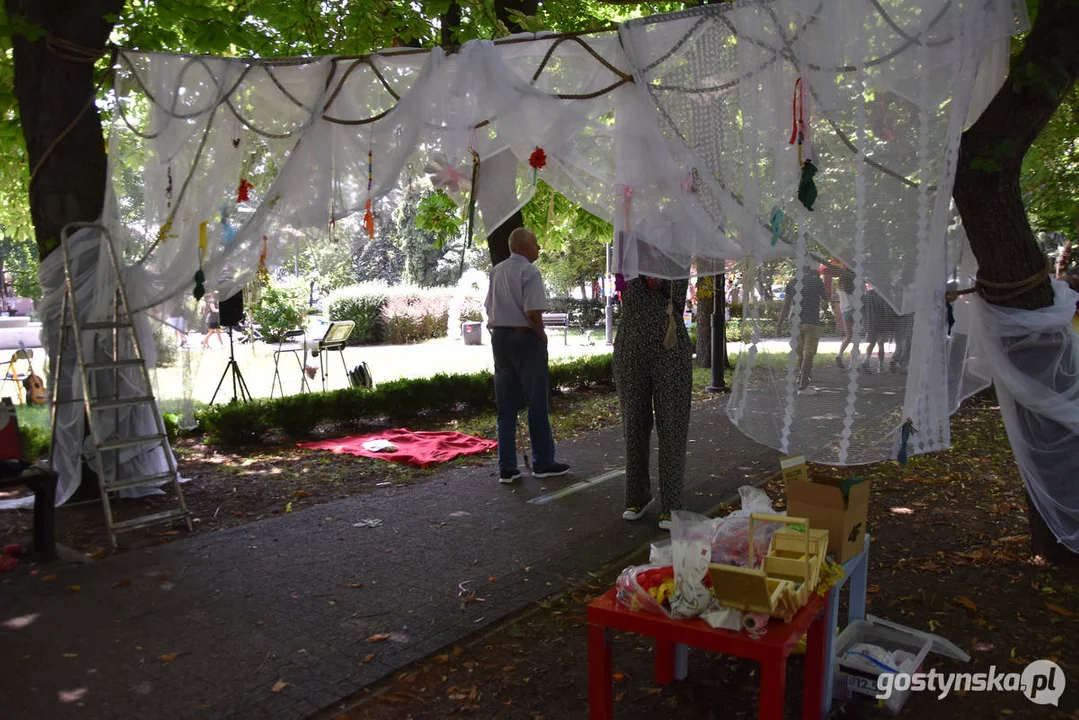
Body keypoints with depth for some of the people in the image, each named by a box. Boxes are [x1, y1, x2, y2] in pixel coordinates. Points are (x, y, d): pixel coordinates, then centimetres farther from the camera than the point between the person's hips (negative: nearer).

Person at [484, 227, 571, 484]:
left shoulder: (497, 271, 10)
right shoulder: (529, 272, -13)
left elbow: (489, 308, 15)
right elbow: (532, 312, -21)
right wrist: (542, 335, -7)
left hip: (499, 337, 7)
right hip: (526, 338, -7)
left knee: (505, 406, 9)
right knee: (537, 404, 6)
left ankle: (507, 468, 11)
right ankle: (543, 463, 15)